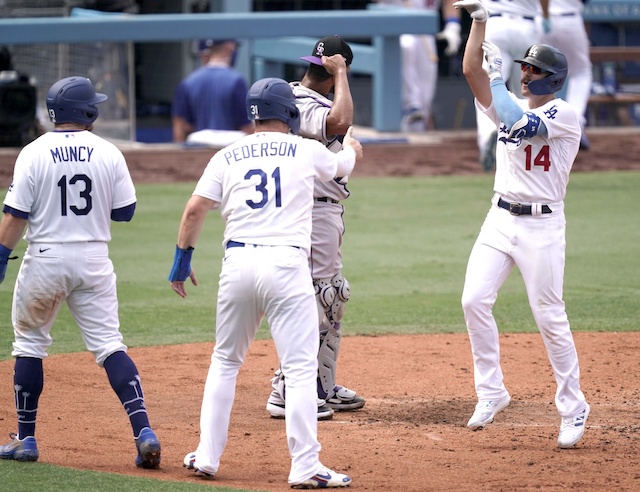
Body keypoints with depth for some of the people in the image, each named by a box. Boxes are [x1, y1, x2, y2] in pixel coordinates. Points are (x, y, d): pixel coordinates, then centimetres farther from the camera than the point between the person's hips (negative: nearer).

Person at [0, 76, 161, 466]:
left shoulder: (34, 153, -7)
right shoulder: (109, 154, -2)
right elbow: (125, 211, 4)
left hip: (45, 258, -1)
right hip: (94, 260, 1)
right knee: (109, 345, 2)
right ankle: (143, 431, -14)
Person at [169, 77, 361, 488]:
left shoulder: (228, 157, 11)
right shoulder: (306, 150, 9)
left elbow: (194, 210, 3)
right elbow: (345, 164, 31)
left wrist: (182, 260, 14)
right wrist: (351, 146, 54)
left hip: (238, 263, 3)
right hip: (287, 265, -3)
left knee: (225, 361, 18)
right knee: (301, 368, -4)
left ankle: (207, 456, 17)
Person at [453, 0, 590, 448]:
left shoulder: (565, 114, -9)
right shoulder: (512, 105, 10)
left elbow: (521, 126, -26)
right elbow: (471, 71, 1)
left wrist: (498, 76, -15)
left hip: (542, 226, -6)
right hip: (501, 219, 6)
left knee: (549, 317, -4)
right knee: (475, 300, -7)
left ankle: (573, 407, 7)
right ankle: (491, 392, 4)